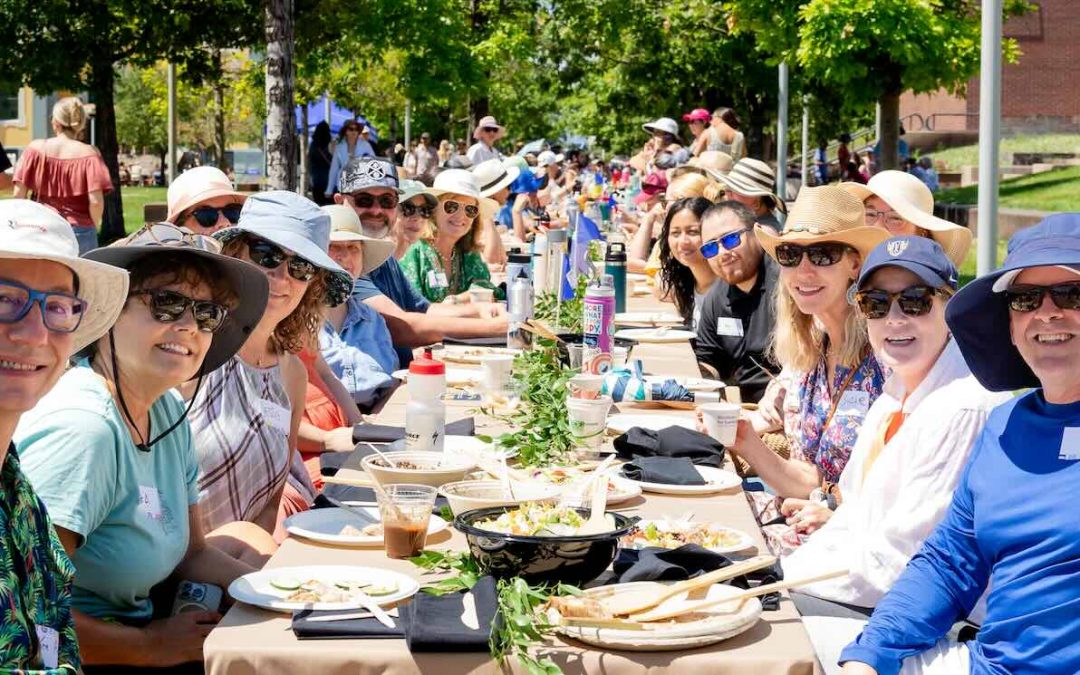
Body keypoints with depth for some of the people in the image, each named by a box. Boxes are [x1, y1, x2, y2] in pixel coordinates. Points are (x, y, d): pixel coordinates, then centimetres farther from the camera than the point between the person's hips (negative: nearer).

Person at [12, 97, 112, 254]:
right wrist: (93, 227, 6)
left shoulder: (35, 149, 1)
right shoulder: (89, 154, -6)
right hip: (80, 232, -2)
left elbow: (18, 195, 0)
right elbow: (96, 201, -12)